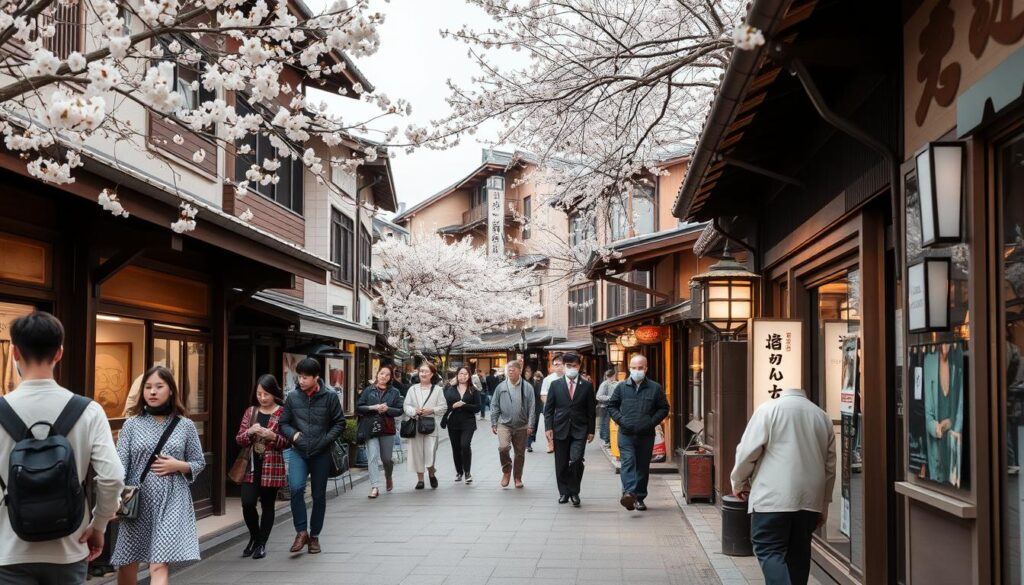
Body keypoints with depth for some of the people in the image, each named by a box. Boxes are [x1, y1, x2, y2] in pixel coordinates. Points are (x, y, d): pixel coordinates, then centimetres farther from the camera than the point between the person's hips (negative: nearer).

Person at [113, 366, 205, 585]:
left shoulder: (185, 426, 3)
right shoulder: (132, 424, 3)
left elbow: (199, 463, 11)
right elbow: (120, 465, -5)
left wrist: (178, 466, -10)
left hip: (171, 502, -2)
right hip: (137, 501, 2)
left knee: (160, 566, -14)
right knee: (126, 564, 12)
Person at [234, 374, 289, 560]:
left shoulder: (282, 413, -2)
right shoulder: (250, 412, 8)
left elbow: (287, 442, -4)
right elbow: (239, 440, 7)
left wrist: (272, 435, -21)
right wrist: (250, 432, -13)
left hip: (272, 466, -2)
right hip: (251, 466, 3)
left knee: (268, 505, 5)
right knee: (247, 503, -6)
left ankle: (261, 543, 18)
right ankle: (254, 537, 19)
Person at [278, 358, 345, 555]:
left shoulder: (330, 396, -6)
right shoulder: (292, 397, 0)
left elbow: (339, 423, -1)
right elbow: (284, 423, 10)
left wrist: (325, 440, -12)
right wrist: (293, 434, -10)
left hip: (321, 454, 0)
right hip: (298, 452, 1)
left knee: (319, 496, 8)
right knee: (296, 487, -21)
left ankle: (314, 536, 25)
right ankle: (301, 532, -7)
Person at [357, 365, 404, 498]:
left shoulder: (394, 392, 6)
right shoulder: (368, 390, 5)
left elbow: (400, 410, 3)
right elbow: (358, 408, 1)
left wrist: (387, 409, -14)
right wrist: (373, 407, -13)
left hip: (387, 429, 1)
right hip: (371, 428, -1)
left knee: (386, 459, 9)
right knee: (372, 457, -12)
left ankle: (388, 478, 39)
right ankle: (375, 487, -13)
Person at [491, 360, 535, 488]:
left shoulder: (527, 387, -5)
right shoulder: (501, 387, -1)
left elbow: (531, 408, -4)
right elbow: (495, 406, 4)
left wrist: (530, 425, -8)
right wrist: (493, 423, 2)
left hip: (521, 426, 1)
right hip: (504, 424, 0)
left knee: (520, 453, 9)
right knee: (503, 447, -21)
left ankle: (518, 478, 27)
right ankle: (506, 471, 4)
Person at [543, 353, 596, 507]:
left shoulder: (587, 386, 5)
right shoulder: (555, 385, 6)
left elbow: (591, 410, 7)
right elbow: (548, 409, 6)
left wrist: (591, 430, 3)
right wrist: (548, 427, -4)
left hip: (579, 430, -1)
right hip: (560, 430, 1)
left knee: (576, 461, -15)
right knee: (561, 464, 6)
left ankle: (574, 492, 2)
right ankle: (563, 492, 21)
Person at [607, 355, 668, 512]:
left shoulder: (655, 388, 4)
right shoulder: (621, 387, 6)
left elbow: (664, 408, 9)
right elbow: (611, 406, 13)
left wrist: (652, 422, -5)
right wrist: (620, 419, -3)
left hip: (646, 435, 1)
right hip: (626, 434, -1)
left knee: (643, 466, 7)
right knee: (628, 462, -16)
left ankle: (639, 497, 16)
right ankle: (629, 493, -29)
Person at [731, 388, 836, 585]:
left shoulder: (768, 410, -2)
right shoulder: (823, 417, 14)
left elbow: (747, 451, -5)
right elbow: (830, 466, 18)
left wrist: (739, 483, 11)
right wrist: (824, 505, 25)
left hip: (773, 497, -5)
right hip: (810, 500, 5)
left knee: (769, 551, -5)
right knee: (799, 554, 13)